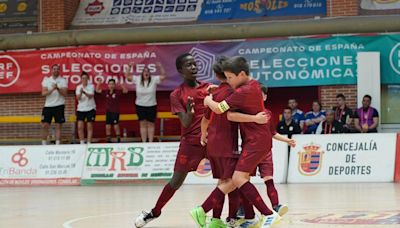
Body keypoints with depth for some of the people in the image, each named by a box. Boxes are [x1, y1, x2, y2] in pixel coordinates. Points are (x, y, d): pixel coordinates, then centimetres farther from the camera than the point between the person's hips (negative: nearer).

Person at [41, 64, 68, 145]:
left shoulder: (63, 80, 2)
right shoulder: (46, 80, 6)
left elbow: (65, 93, -8)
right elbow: (43, 93, -4)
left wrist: (58, 88, -23)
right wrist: (52, 89, -19)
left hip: (59, 106, -2)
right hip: (48, 106, 2)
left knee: (58, 126, -1)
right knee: (45, 126, 0)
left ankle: (57, 144, 1)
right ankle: (44, 144, 8)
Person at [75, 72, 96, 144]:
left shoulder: (91, 86, -2)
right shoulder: (78, 87, 5)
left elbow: (91, 96, -17)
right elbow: (78, 98, -8)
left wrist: (84, 92, -34)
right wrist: (80, 92, -28)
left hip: (90, 108, -2)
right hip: (81, 109, 2)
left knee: (90, 127, -1)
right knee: (80, 127, -7)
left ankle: (89, 143, 3)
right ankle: (82, 143, 0)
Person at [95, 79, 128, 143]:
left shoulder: (117, 92, -6)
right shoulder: (106, 92, 5)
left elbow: (126, 91, -15)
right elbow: (97, 90, 10)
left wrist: (121, 84, -25)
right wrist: (99, 83, -2)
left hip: (115, 112, -4)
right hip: (108, 112, 4)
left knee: (116, 126, -4)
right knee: (107, 127, 4)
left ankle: (119, 140, 6)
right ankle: (108, 140, 12)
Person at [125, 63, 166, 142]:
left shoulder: (154, 79, -6)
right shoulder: (137, 79, -2)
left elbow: (163, 76, -11)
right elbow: (127, 76, -1)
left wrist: (160, 67, -22)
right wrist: (130, 67, -13)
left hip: (151, 106, -1)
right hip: (140, 106, 1)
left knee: (150, 124, 7)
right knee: (143, 124, 4)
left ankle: (150, 142, 12)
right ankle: (144, 142, 7)